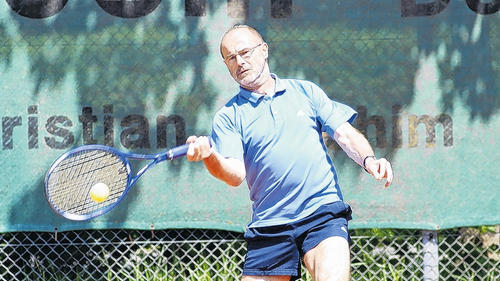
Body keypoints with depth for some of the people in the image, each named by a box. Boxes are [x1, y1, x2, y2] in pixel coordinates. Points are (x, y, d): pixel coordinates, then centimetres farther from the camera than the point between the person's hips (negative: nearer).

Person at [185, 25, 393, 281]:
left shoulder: (305, 91, 13)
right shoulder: (228, 116, 8)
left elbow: (345, 134, 10)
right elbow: (235, 175, -6)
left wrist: (368, 159, -11)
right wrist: (209, 156, -28)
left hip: (323, 214, -1)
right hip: (267, 228, 1)